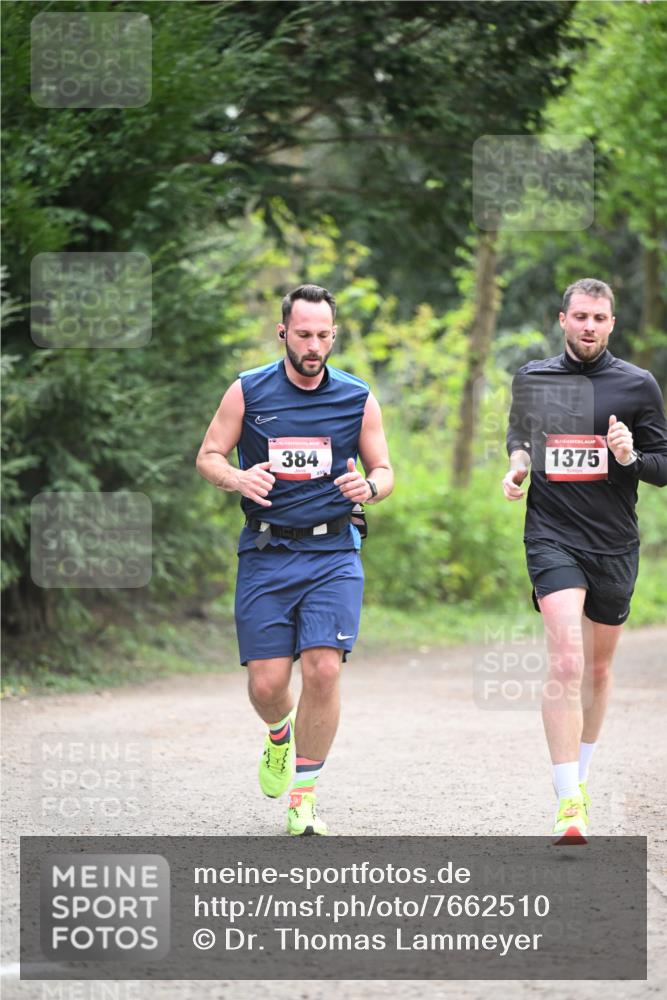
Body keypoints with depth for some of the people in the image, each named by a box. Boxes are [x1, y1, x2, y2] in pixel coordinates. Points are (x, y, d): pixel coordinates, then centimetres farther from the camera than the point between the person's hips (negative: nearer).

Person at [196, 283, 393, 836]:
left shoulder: (358, 399, 4)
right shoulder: (248, 392, 2)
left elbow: (384, 471, 12)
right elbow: (208, 457, 8)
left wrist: (369, 486, -12)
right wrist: (238, 478, -14)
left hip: (333, 554, 0)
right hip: (265, 555, 0)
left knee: (324, 670, -16)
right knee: (267, 684, -3)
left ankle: (303, 798, 0)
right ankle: (281, 734, 36)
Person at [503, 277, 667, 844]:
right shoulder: (533, 379, 5)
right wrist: (518, 462, 3)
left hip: (614, 543, 1)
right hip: (553, 538, -1)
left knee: (598, 666, 15)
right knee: (566, 661, -18)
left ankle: (581, 771, 38)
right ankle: (570, 802, -21)